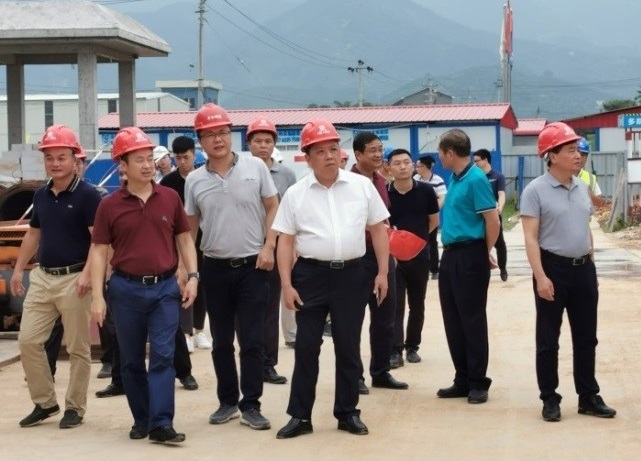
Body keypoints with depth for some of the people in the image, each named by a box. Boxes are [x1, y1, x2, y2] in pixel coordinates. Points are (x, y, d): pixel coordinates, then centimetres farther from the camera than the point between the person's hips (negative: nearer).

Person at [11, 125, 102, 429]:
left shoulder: (87, 195, -9)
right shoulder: (41, 195, 10)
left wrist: (87, 273, -23)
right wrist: (18, 269, 17)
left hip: (73, 279, -6)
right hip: (42, 277, 7)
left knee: (77, 347, 2)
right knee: (28, 340, 4)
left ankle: (75, 407, 13)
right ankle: (45, 402, 17)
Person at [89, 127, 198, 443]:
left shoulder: (170, 198, 3)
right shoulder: (110, 206, -2)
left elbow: (184, 238, 11)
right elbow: (99, 251, -1)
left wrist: (192, 276, 1)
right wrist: (98, 296, -7)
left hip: (165, 287, 0)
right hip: (126, 289, 0)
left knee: (163, 356, -5)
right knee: (131, 360, 9)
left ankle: (161, 423, -5)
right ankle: (141, 419, 21)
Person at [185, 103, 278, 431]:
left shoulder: (255, 167, -3)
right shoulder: (194, 181, 2)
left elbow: (273, 208, 2)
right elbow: (189, 228, 9)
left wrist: (268, 247, -8)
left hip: (253, 266, -2)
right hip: (215, 269, 2)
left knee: (252, 340, -1)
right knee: (221, 340, 10)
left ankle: (251, 405, 6)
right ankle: (228, 401, 21)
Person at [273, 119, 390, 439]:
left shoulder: (362, 186, 3)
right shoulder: (295, 194, 0)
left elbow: (378, 229, 8)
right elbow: (286, 241, 1)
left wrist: (383, 272, 3)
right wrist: (286, 284, -5)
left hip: (352, 274, 1)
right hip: (310, 275, -1)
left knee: (348, 347, 8)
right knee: (306, 347, 2)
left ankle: (347, 413, 20)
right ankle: (300, 416, 10)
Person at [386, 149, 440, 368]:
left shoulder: (426, 191, -5)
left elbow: (434, 221, 8)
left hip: (420, 255, 1)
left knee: (416, 304, 11)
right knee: (394, 304, -4)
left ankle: (412, 347, 23)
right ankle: (395, 350, -4)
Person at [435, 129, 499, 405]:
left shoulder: (476, 179, -14)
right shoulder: (454, 178, 13)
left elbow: (493, 221, -15)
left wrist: (485, 253, -3)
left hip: (470, 256, -9)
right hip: (450, 255, 9)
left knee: (472, 320, -2)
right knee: (453, 320, 11)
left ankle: (478, 383, 5)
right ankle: (463, 380, 18)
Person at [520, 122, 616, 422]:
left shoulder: (582, 188, 9)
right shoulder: (536, 190, -11)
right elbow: (530, 237, -14)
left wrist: (591, 267, 15)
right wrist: (540, 277, -20)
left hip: (583, 268, 6)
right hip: (553, 268, -6)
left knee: (586, 338, 11)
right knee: (548, 340, 4)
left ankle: (588, 397, 20)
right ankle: (550, 400, 13)